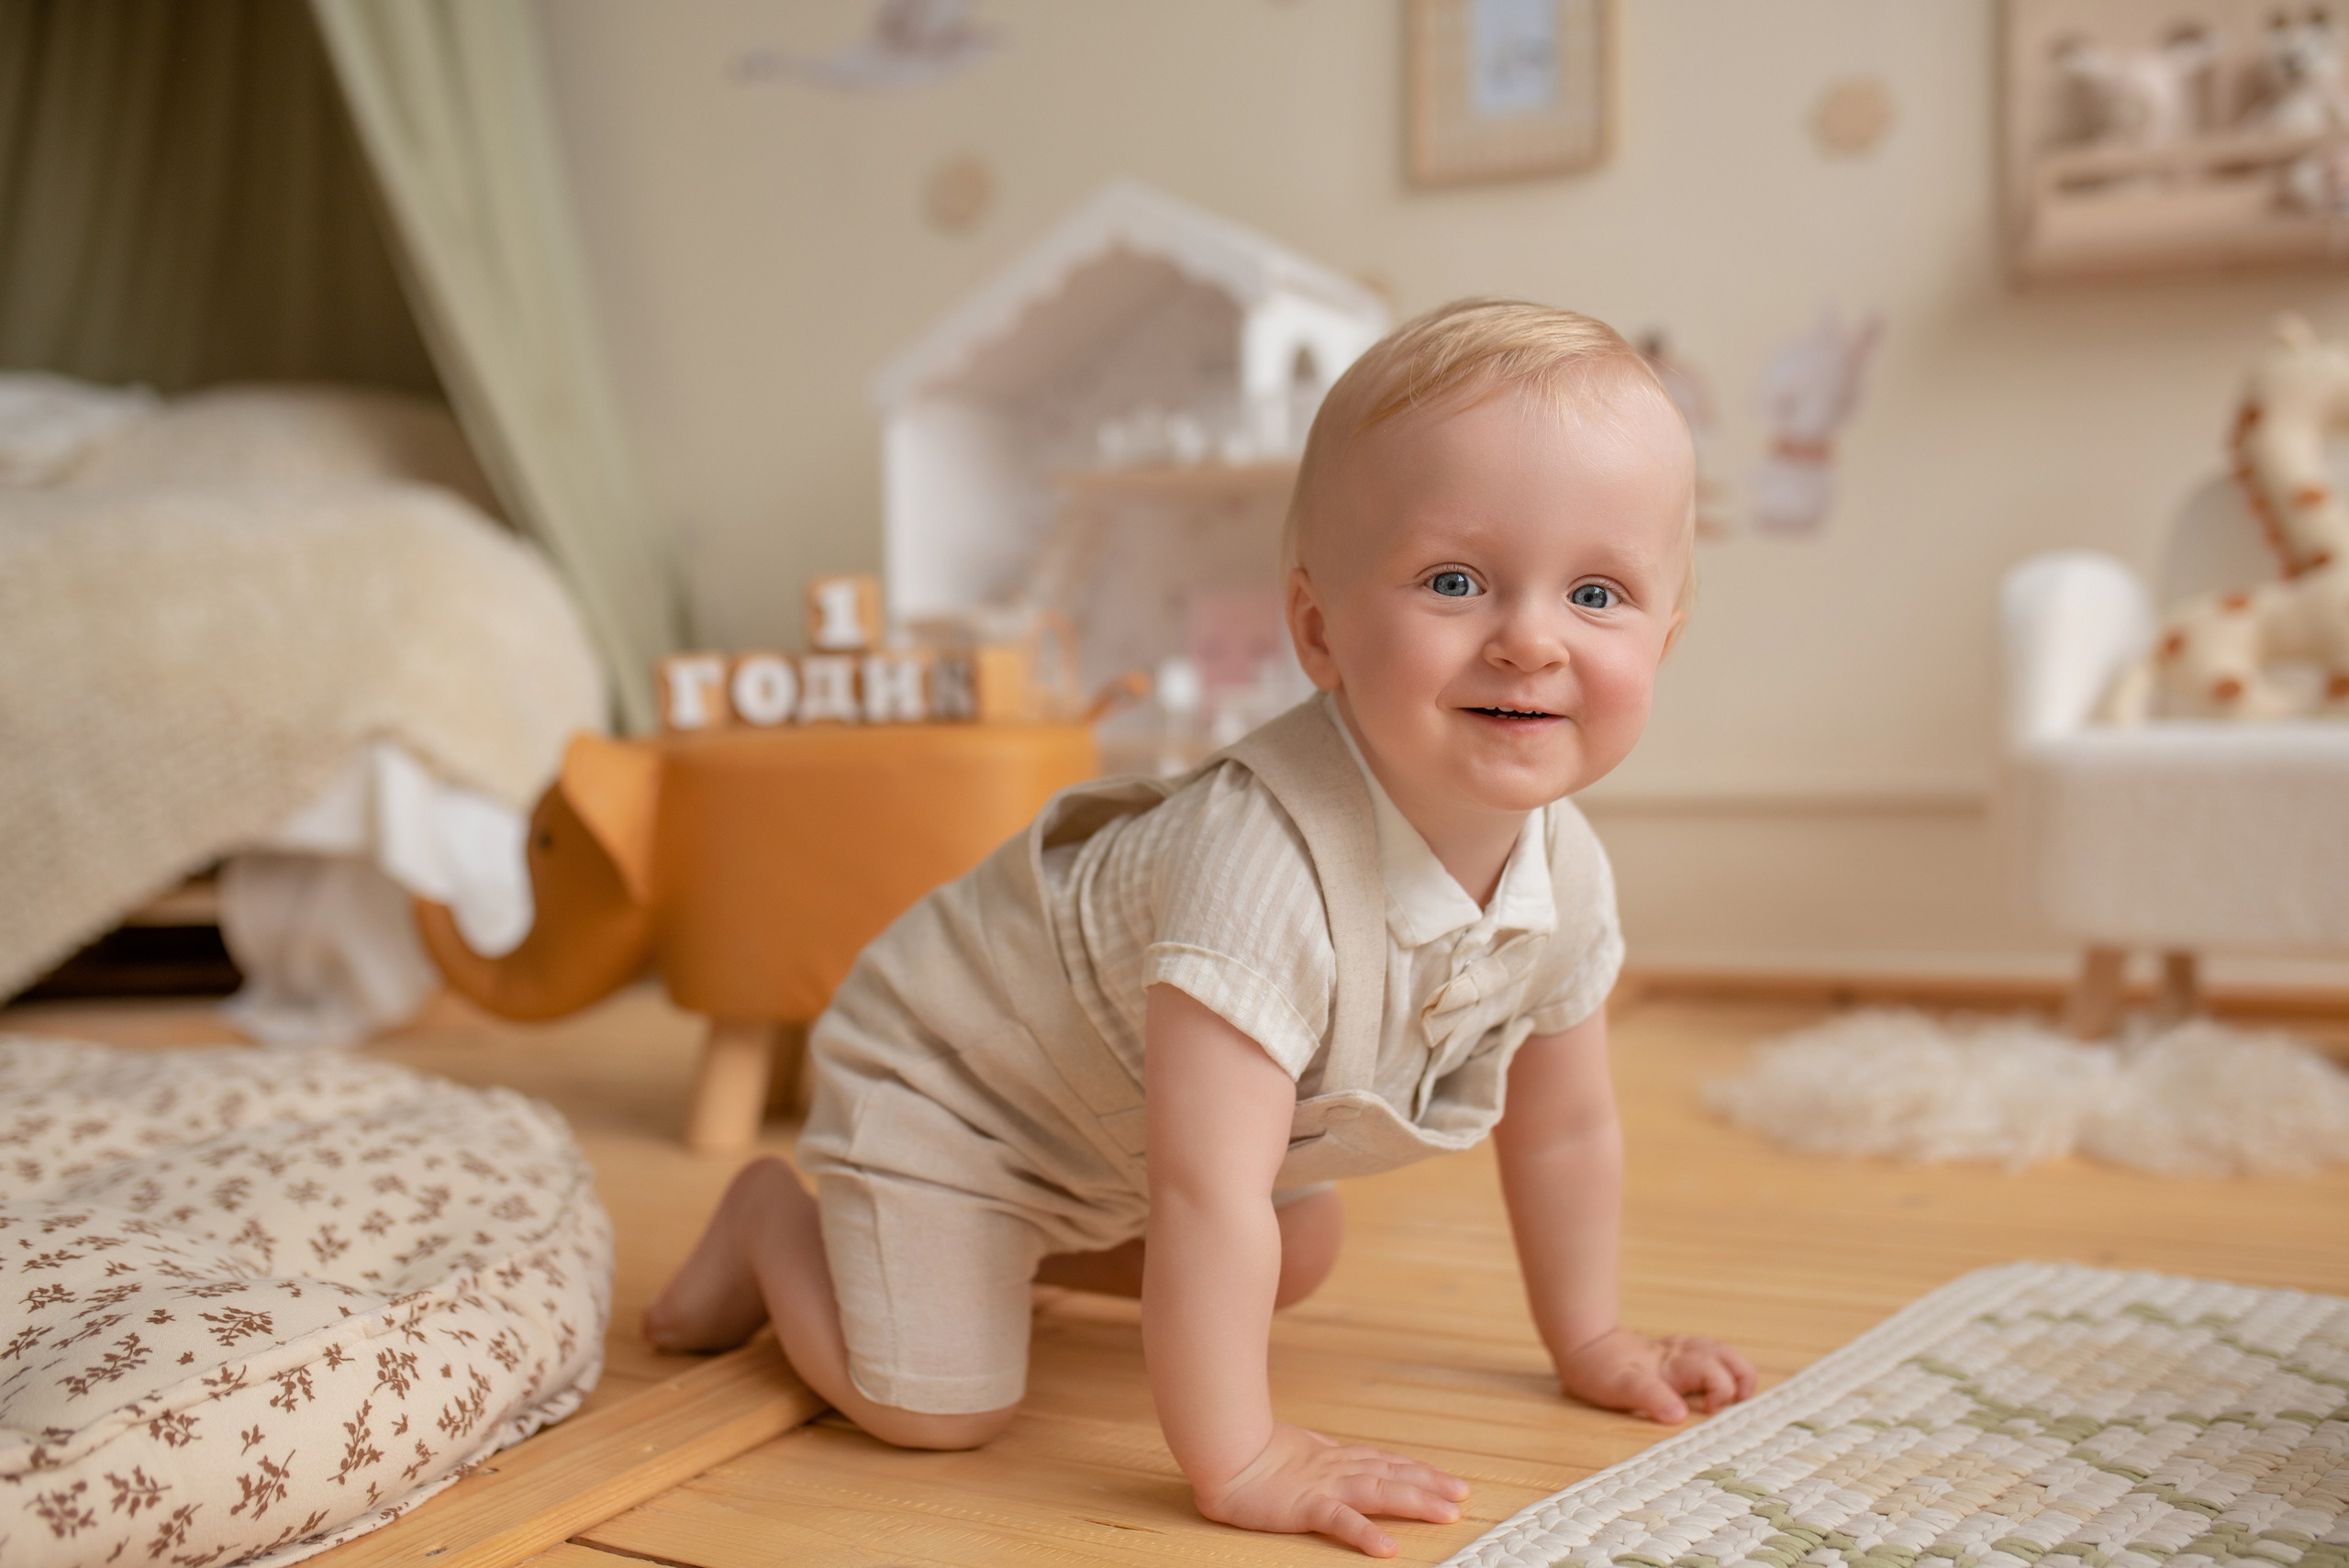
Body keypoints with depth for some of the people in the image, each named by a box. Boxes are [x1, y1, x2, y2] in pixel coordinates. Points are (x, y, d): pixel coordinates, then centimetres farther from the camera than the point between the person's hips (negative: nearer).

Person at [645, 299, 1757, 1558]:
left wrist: (1589, 1343, 8)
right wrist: (1240, 1465, -33)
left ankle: (1019, 1245, 36)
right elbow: (1207, 1197, -40)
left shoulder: (1567, 873, -17)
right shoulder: (1263, 864, -43)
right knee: (933, 1407, -16)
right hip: (945, 1070, -7)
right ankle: (774, 1223, 13)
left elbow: (1562, 1128, 1)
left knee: (1297, 1258, 21)